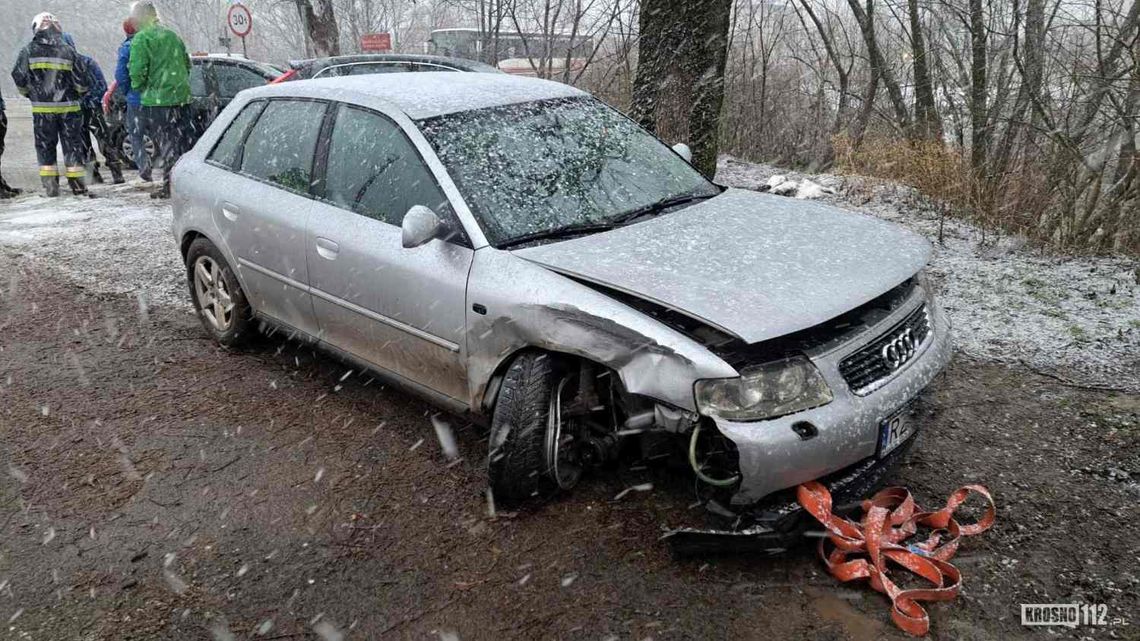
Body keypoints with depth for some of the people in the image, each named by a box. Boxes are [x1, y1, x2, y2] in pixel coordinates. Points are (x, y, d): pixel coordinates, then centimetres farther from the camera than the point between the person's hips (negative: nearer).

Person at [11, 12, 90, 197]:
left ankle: (50, 184, 6)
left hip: (41, 108, 0)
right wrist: (80, 93, 19)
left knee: (45, 145, 9)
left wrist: (28, 93, 23)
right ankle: (77, 184, 4)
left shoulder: (28, 51, 0)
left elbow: (19, 78, 4)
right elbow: (80, 79, -1)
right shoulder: (68, 50, -2)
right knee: (72, 145, 7)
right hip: (68, 107, 0)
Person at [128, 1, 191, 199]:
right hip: (182, 96, 7)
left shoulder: (141, 38, -7)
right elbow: (187, 63, 20)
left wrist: (138, 88, 3)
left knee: (166, 144, -4)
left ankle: (170, 185, -4)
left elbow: (137, 70, -14)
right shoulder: (173, 35, 15)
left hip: (157, 99, -6)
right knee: (182, 142, 11)